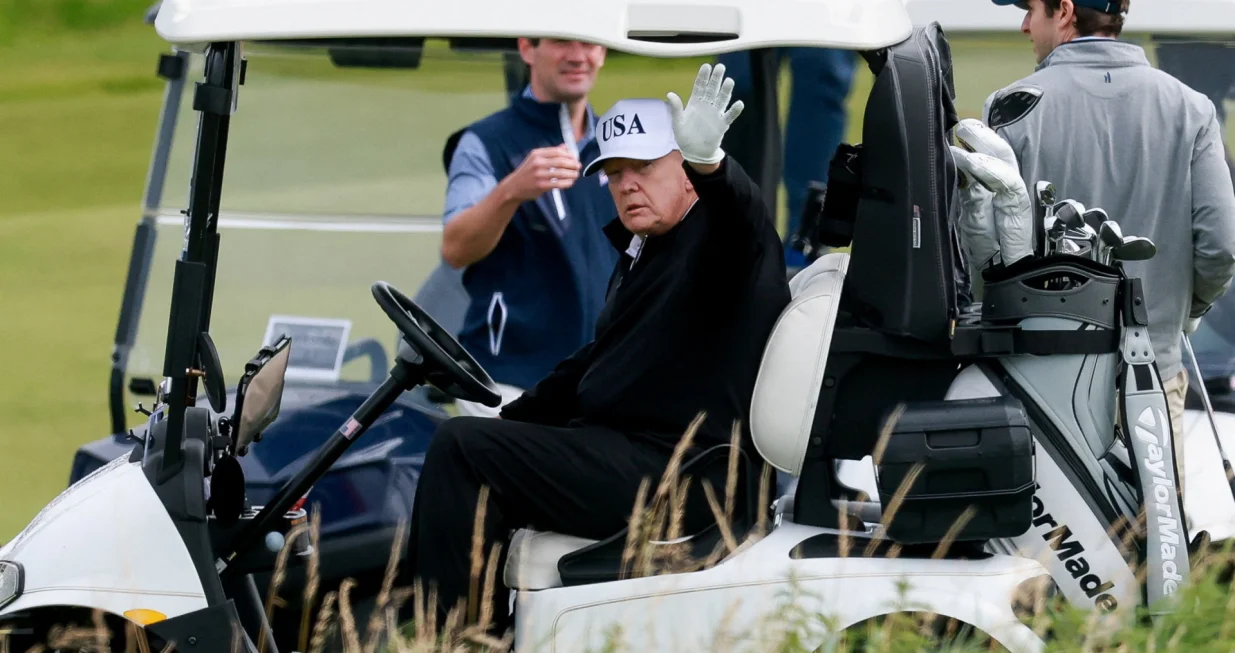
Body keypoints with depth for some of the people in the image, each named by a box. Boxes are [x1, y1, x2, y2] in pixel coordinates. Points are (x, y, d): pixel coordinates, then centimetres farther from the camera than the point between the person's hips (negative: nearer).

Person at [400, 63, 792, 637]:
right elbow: (596, 362, 30)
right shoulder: (641, 253, 24)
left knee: (461, 448, -20)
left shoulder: (714, 239, -6)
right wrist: (508, 419, 19)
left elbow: (741, 221, -31)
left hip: (681, 473, -11)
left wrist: (709, 161, -53)